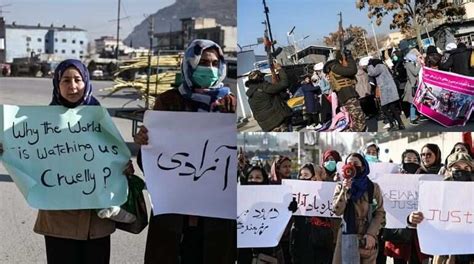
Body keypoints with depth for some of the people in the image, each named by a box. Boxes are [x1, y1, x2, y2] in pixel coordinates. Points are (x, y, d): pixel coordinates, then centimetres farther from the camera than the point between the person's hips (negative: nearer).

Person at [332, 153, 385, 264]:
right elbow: (337, 211, -5)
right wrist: (345, 190, -16)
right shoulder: (340, 187, 7)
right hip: (347, 237, 1)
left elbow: (380, 213, 0)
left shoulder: (373, 187, 2)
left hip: (367, 238, -1)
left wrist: (371, 234, -11)